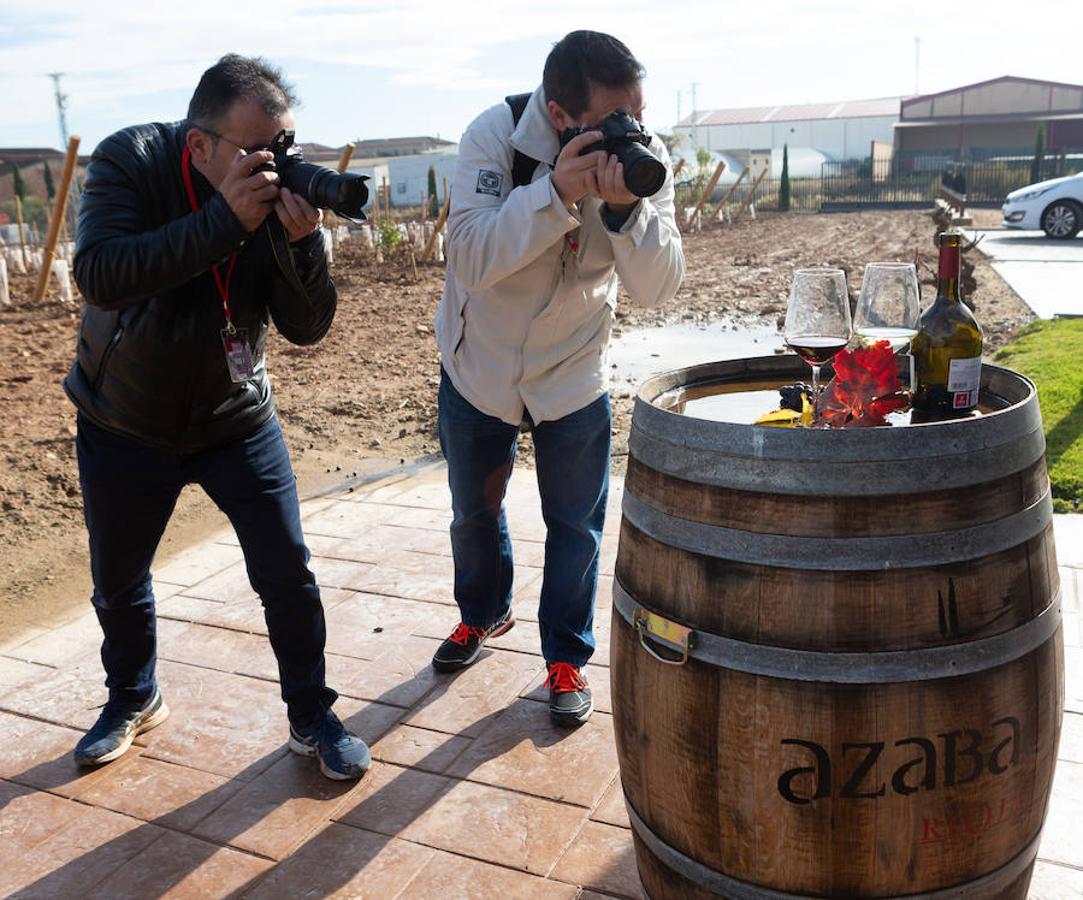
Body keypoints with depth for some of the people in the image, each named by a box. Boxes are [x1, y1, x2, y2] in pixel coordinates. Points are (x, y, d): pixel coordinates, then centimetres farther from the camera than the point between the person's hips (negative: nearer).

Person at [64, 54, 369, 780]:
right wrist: (225, 220, -41)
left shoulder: (282, 192, -12)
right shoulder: (131, 163, -18)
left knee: (288, 574, -1)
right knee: (118, 582, 15)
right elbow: (99, 275, -35)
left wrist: (301, 240, -33)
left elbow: (308, 327, -16)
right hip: (124, 421, 0)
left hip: (237, 418, 1)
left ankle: (312, 718, 20)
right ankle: (134, 700, 43)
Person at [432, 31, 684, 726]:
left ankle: (567, 657, 27)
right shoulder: (496, 135, -23)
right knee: (474, 511, 18)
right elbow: (471, 260, -32)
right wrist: (556, 190, -43)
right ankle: (484, 614, 46)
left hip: (574, 375, 1)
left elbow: (658, 287, -22)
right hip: (478, 364, 0)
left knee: (576, 524, 7)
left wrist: (626, 207, -39)